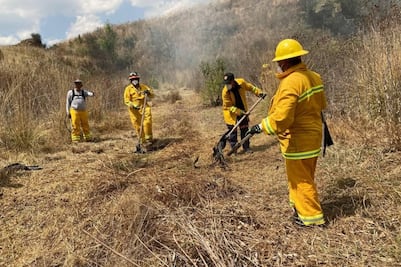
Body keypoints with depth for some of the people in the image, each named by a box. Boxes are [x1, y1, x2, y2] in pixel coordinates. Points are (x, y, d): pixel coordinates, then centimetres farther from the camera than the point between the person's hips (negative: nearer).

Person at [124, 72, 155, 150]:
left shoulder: (143, 86, 10)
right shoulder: (128, 89, 2)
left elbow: (152, 95, 9)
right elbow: (126, 101, -5)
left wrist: (148, 92, -14)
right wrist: (133, 106, -23)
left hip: (144, 107, 1)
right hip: (134, 110, -1)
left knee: (147, 122, -22)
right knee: (138, 127, 3)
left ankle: (148, 139, -8)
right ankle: (144, 142, 15)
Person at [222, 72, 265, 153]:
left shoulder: (241, 82, -17)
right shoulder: (225, 92, -26)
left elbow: (251, 87, 4)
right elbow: (229, 106, -22)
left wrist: (259, 92, -2)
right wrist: (240, 112, -27)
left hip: (242, 110, 4)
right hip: (231, 113, -4)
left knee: (244, 129, 9)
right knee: (232, 131, -2)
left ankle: (246, 147, 20)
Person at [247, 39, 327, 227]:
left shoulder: (291, 82, -25)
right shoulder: (314, 77, 3)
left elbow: (281, 117, -30)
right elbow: (321, 104, 16)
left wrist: (261, 127, -18)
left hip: (298, 141, -9)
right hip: (312, 136, 9)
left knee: (301, 179, 7)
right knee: (303, 176, 23)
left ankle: (312, 216, 20)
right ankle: (299, 206, 39)